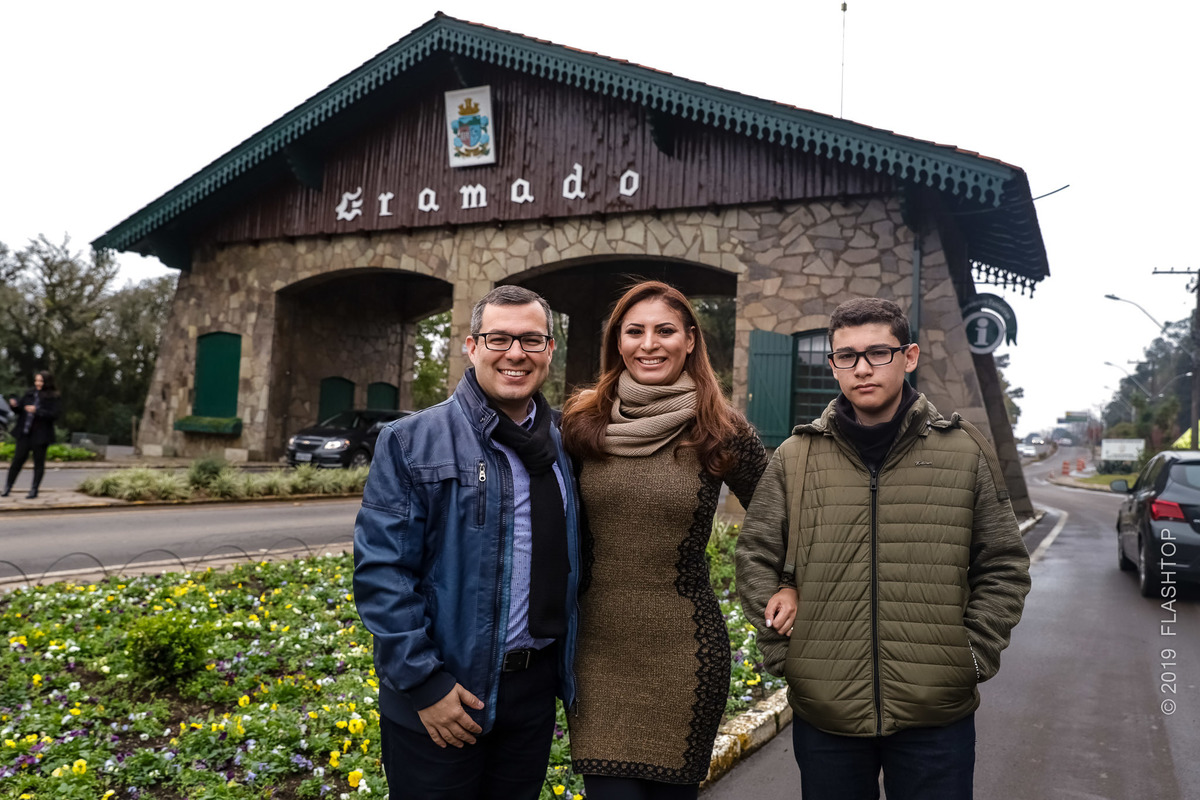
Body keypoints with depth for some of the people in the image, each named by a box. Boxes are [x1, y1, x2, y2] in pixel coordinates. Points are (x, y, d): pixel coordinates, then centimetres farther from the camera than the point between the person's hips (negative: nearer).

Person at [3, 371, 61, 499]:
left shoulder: (52, 397, -5)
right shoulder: (30, 393, 8)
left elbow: (54, 415, -15)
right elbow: (20, 409, 14)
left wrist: (37, 411, -23)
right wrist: (14, 404, -7)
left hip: (40, 435, -4)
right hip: (24, 433, 4)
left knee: (39, 462, 5)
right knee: (17, 459, 6)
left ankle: (34, 489, 14)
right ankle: (8, 486, 16)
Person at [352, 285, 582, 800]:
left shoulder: (563, 447, 5)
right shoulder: (410, 442, -9)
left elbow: (569, 561, 10)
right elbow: (381, 570, -13)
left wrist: (565, 669, 6)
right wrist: (423, 681, -16)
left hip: (535, 688, 5)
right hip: (438, 699, -4)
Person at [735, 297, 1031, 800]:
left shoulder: (966, 452, 2)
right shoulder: (795, 457, 2)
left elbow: (1003, 569, 7)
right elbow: (754, 559, 6)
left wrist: (973, 659, -1)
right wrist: (784, 653, 0)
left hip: (937, 718, 0)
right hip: (823, 713, 1)